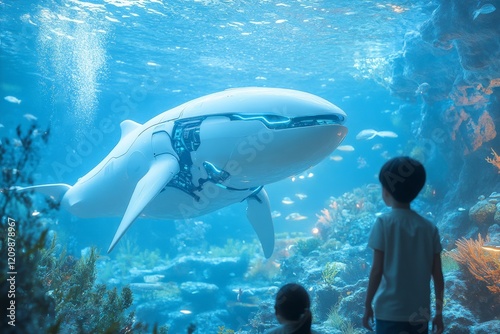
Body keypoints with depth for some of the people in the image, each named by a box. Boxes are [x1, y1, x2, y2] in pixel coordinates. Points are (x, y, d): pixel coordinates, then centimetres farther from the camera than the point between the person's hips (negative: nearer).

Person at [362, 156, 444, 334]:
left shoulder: (384, 222, -8)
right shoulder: (430, 227, 2)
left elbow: (377, 270, -9)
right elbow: (438, 275, 3)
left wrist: (367, 305, 1)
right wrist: (439, 312, 13)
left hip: (390, 311, -4)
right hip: (420, 312, 4)